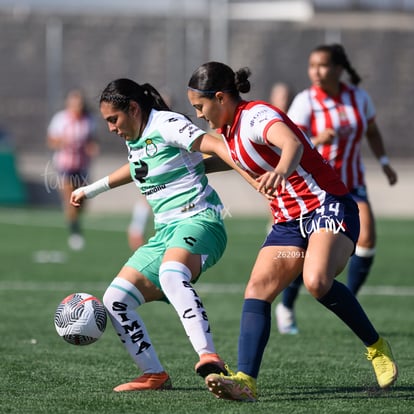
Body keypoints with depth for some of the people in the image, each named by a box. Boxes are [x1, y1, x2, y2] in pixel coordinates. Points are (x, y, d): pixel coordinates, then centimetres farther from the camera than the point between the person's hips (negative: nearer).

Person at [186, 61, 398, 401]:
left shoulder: (256, 116, -16)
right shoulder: (231, 130, 12)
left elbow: (292, 143, -39)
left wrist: (281, 171, -60)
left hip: (328, 207, -9)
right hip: (289, 221, 9)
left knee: (316, 280, -32)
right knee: (257, 289, -12)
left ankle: (377, 347, -13)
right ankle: (246, 380, -21)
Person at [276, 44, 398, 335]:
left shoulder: (359, 97, -2)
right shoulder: (305, 102, -14)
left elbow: (372, 131, 17)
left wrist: (384, 162, 8)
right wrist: (317, 141, -41)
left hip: (352, 183, 3)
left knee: (366, 239, -15)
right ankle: (286, 307, 18)